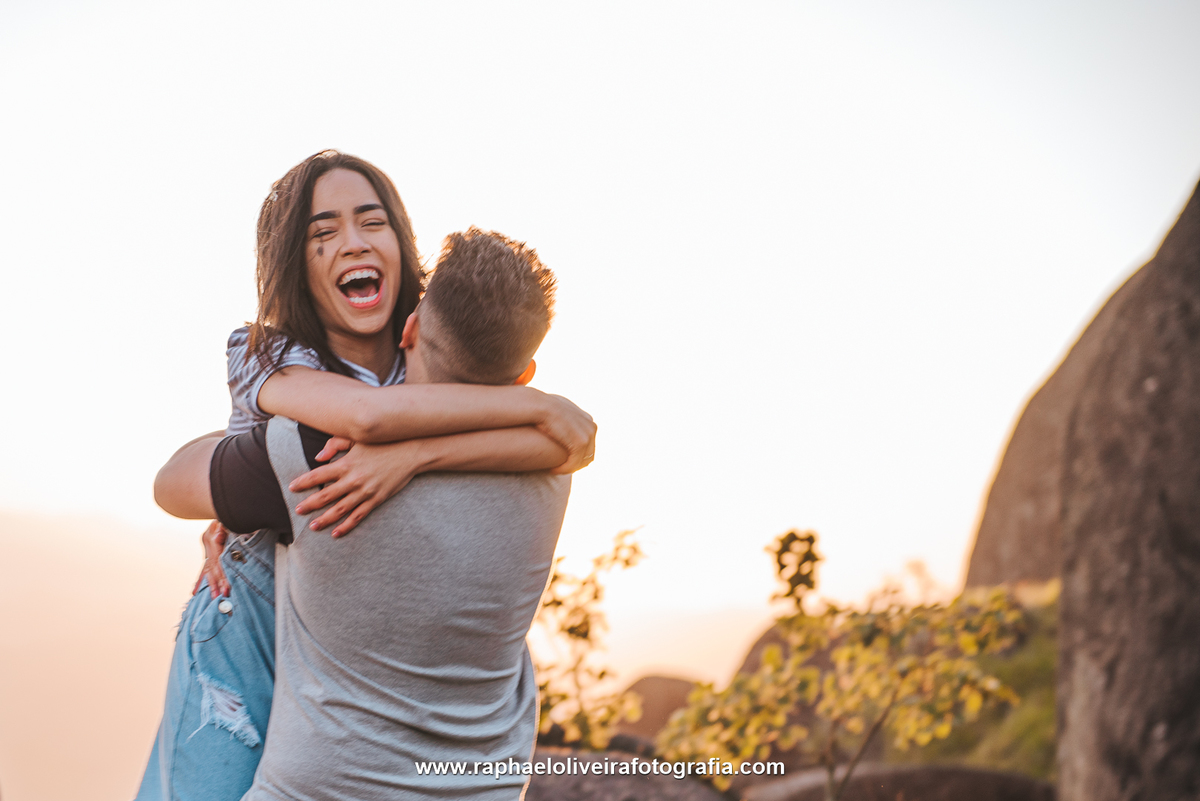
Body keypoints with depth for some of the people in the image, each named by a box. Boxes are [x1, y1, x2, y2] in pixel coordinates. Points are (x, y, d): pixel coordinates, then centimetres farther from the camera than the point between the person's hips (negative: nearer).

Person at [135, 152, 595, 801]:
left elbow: (566, 447, -26)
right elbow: (367, 412, -39)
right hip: (246, 652, -2)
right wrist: (544, 406, -31)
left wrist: (409, 456, -38)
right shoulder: (267, 359, -15)